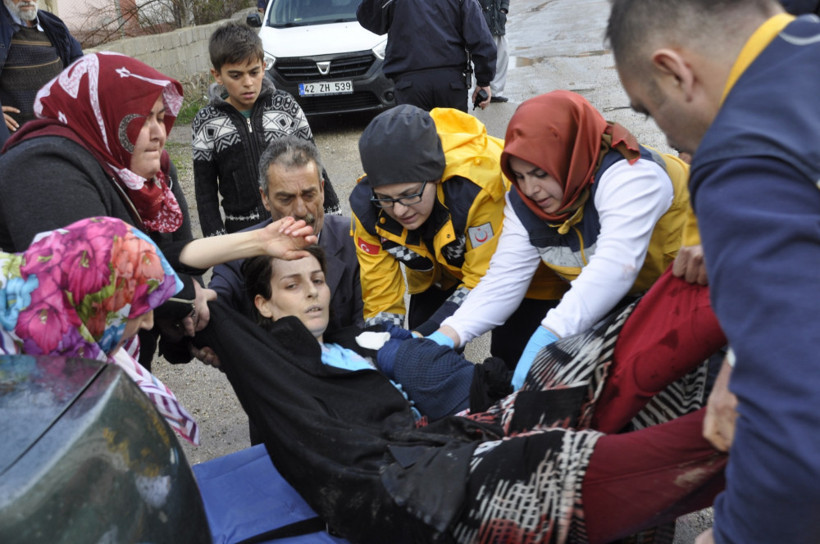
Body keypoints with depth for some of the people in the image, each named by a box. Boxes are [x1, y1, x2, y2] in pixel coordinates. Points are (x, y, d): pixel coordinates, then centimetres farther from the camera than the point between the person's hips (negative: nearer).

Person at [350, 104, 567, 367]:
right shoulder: (366, 206, -27)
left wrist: (423, 337, -40)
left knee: (513, 355, -8)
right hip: (438, 270, 4)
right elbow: (381, 297, -18)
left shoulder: (479, 181, -43)